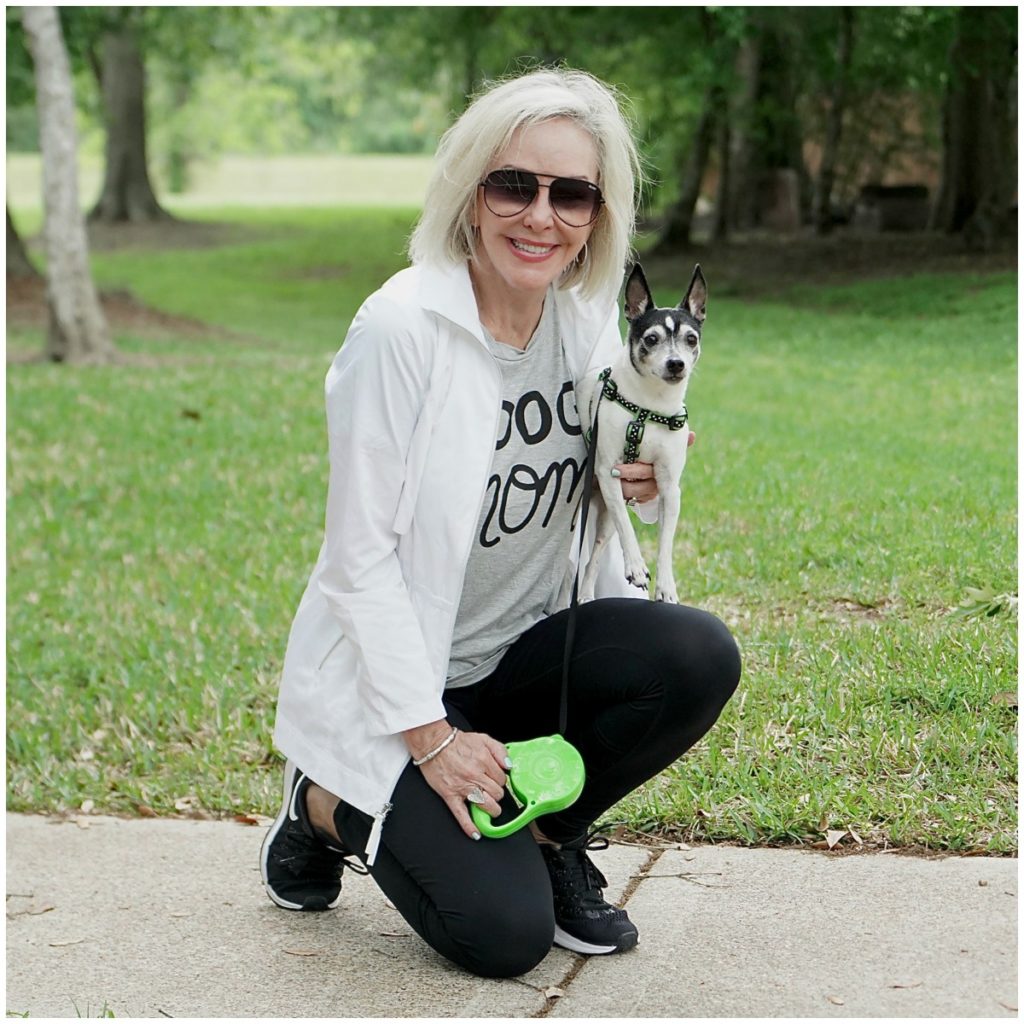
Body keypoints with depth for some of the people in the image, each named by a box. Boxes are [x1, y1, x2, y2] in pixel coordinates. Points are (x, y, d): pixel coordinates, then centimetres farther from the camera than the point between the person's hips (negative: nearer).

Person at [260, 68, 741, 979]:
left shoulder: (589, 319, -1)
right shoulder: (400, 328, -20)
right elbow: (361, 554, -18)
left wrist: (640, 486, -12)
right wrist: (431, 737, -19)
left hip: (522, 647, 6)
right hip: (393, 670, -5)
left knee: (699, 657, -22)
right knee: (505, 934, -17)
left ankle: (548, 832, 3)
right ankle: (333, 808, 12)